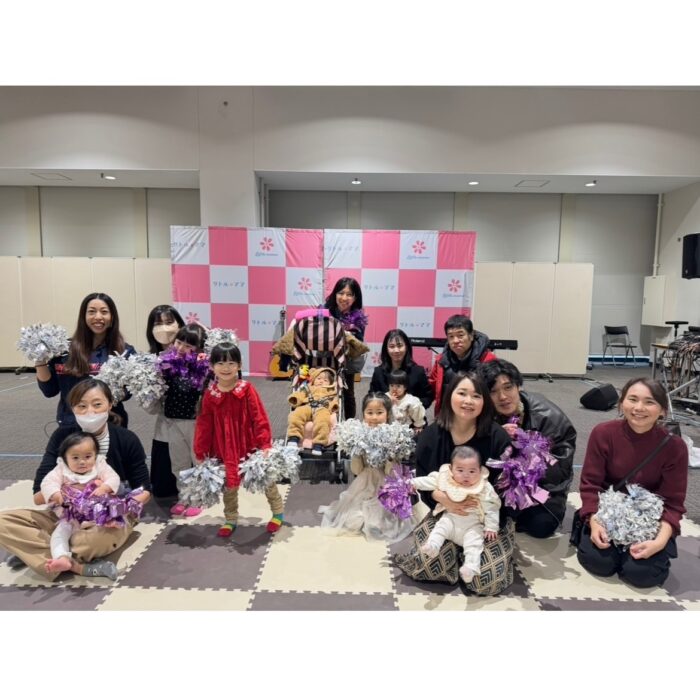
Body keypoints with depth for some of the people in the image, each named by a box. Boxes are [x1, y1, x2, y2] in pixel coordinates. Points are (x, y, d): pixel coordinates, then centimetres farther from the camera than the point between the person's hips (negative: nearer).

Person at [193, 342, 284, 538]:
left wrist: (265, 444, -17)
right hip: (224, 449, 2)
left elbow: (259, 418, -12)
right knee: (229, 486, 17)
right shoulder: (209, 394, -6)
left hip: (249, 446, -2)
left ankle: (278, 513, 36)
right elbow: (204, 425, 0)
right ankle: (230, 520, 38)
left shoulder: (247, 389, -13)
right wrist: (200, 453, 2)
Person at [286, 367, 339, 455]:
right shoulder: (308, 388, 36)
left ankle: (318, 444, -41)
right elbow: (300, 395, 20)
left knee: (322, 420, -37)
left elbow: (334, 401, 16)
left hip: (322, 408, -2)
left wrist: (334, 406, -8)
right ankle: (294, 437, -31)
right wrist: (295, 398, -4)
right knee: (296, 414, -31)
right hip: (307, 406, 2)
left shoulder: (331, 391, 33)